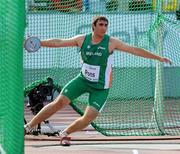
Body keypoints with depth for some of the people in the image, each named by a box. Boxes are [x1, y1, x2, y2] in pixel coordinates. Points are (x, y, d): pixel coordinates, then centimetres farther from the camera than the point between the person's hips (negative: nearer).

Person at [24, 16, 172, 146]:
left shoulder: (111, 42, -14)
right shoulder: (82, 39, -7)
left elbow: (135, 50, -14)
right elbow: (58, 42, 1)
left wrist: (158, 58, -17)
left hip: (101, 88, -1)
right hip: (83, 80, 1)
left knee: (89, 117, -13)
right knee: (60, 102, -9)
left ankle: (65, 134, 14)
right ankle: (29, 126, 3)